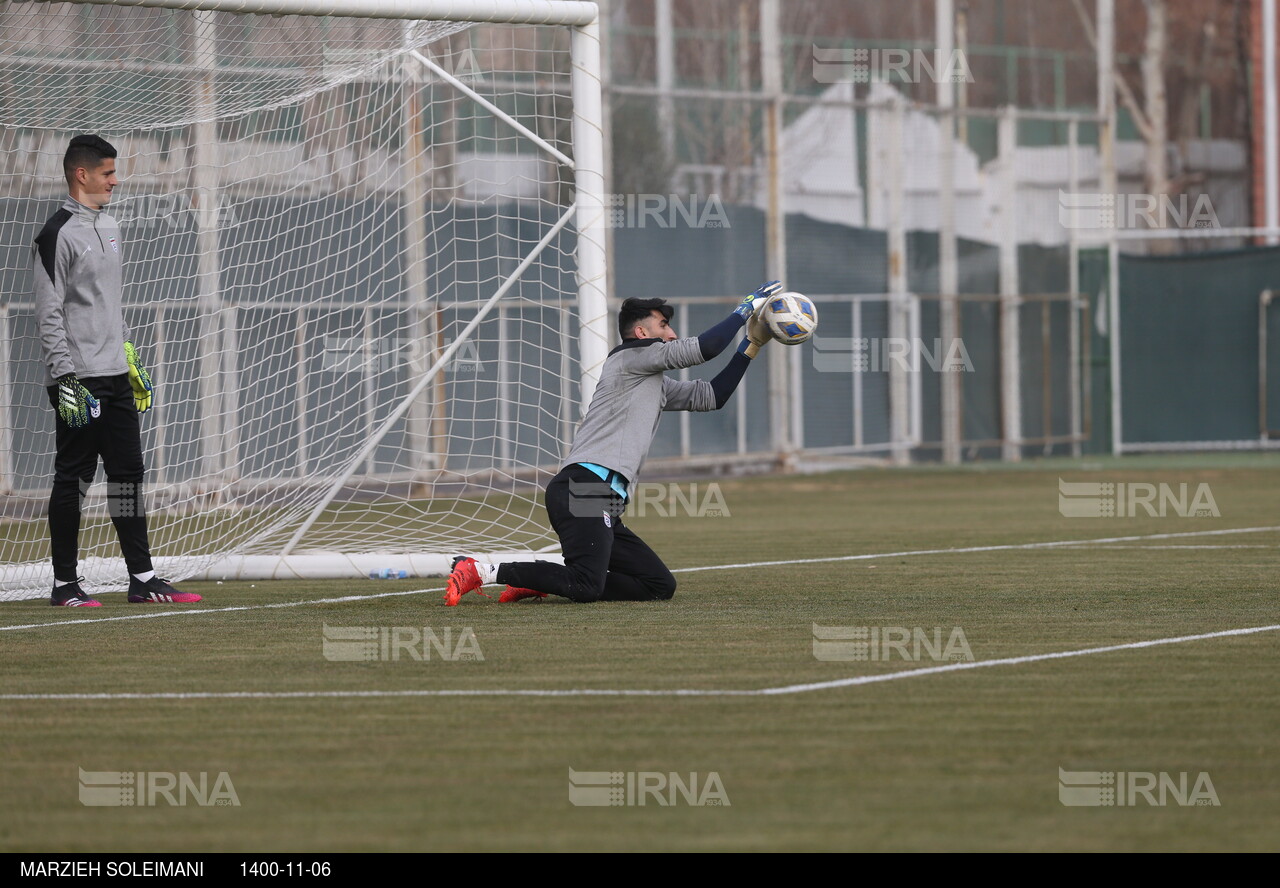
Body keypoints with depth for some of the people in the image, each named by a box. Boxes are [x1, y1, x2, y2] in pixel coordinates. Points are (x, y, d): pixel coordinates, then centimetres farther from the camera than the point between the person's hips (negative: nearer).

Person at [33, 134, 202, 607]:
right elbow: (49, 314, -14)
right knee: (74, 477, -4)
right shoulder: (58, 234, -11)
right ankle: (65, 584, 2)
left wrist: (131, 358, 21)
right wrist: (66, 380, -19)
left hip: (116, 375, 8)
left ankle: (142, 578, 10)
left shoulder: (109, 228, 16)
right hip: (80, 380, -8)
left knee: (128, 473, 7)